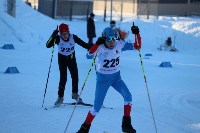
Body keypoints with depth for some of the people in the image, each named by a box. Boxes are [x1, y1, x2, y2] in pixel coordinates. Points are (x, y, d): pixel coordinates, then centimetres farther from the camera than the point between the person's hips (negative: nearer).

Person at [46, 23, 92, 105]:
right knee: (63, 78, -12)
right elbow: (48, 45, -32)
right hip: (62, 59, -2)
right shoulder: (58, 39, -24)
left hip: (71, 58, 2)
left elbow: (83, 44, -17)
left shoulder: (73, 37, -21)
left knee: (75, 75, -3)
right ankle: (60, 96, 0)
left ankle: (75, 94, 19)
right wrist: (53, 36, -44)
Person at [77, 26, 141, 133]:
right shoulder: (100, 47, -21)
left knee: (128, 96, -19)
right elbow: (89, 55, -39)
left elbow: (137, 47, -8)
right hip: (103, 78, -3)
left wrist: (137, 34, -23)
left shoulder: (119, 44, -12)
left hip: (116, 77, 3)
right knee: (97, 105, -6)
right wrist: (97, 44, -51)